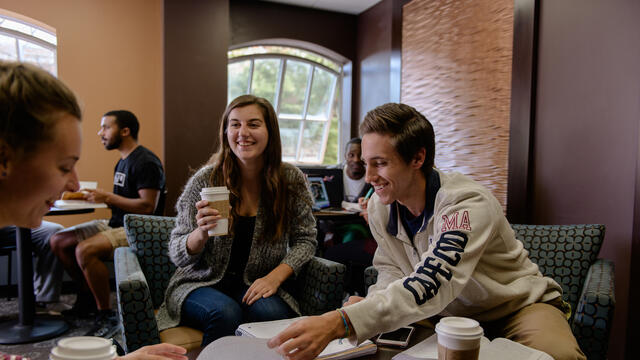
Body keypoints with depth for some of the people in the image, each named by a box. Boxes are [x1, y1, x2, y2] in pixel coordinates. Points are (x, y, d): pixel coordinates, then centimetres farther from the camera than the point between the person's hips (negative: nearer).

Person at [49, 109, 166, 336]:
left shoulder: (145, 162, -15)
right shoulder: (123, 161, 17)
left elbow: (147, 206, -22)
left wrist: (108, 197, -16)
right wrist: (98, 196, 7)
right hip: (116, 224, 10)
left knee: (85, 250, -30)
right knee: (58, 242, 6)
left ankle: (106, 315, -15)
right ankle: (87, 297, 20)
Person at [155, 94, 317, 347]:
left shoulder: (291, 180, -4)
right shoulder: (205, 181, -8)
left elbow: (304, 239, 3)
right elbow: (178, 255, -4)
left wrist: (275, 276, -14)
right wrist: (201, 233, -27)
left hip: (258, 285, 1)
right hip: (202, 283, 0)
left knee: (271, 313, -30)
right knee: (225, 313, -32)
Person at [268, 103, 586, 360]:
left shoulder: (468, 204, -30)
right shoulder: (378, 207, -8)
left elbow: (432, 284, -43)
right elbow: (392, 271, 2)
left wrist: (339, 323, -53)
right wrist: (369, 305, -22)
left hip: (520, 305, -4)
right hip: (453, 314, 5)